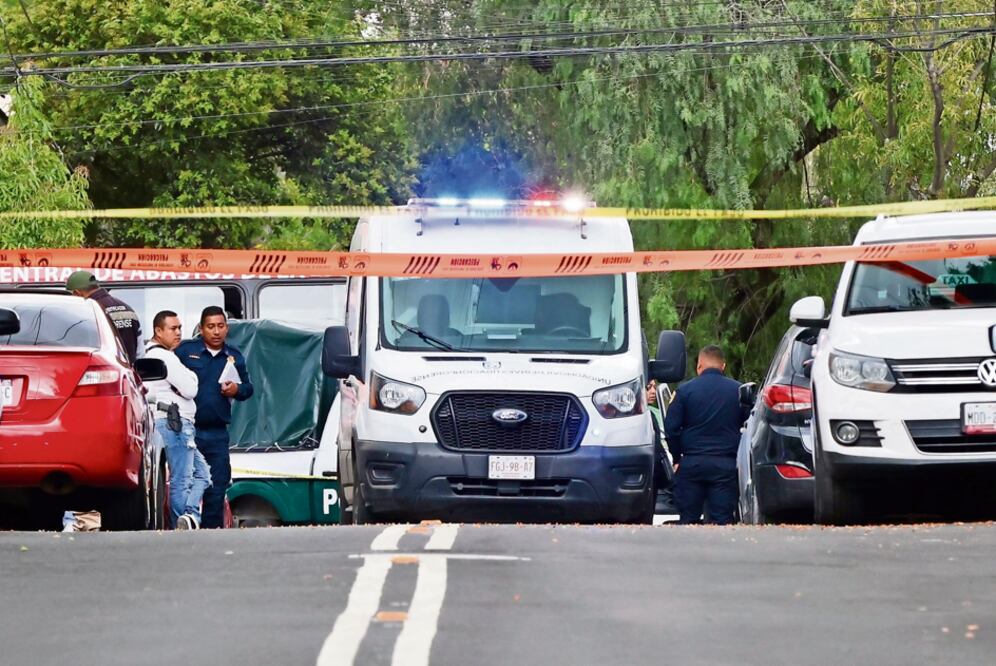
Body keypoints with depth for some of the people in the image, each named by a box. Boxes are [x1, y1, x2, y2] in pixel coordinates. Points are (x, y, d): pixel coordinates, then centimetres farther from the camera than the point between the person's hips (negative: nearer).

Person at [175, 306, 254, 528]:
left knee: (217, 488, 5)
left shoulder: (235, 357, 12)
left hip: (217, 433, 4)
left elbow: (248, 388, 19)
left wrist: (237, 389, -4)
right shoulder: (185, 351, 0)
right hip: (187, 430, -4)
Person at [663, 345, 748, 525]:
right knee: (722, 520, 0)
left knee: (688, 519, 6)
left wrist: (677, 458, 10)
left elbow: (671, 428, -2)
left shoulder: (686, 390, -1)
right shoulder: (738, 390, 2)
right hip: (726, 463, 0)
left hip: (691, 463, 0)